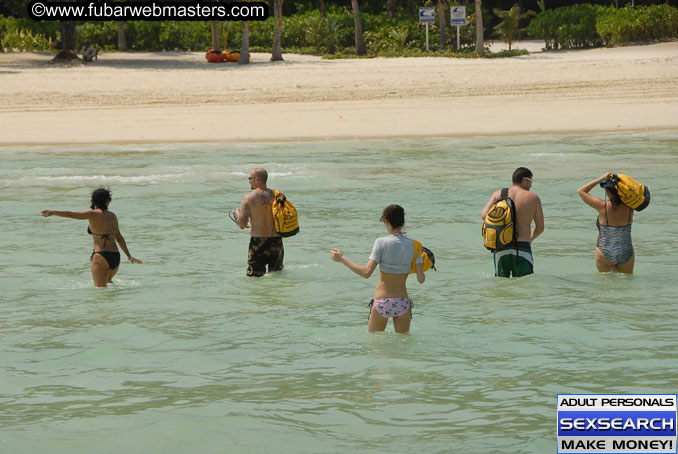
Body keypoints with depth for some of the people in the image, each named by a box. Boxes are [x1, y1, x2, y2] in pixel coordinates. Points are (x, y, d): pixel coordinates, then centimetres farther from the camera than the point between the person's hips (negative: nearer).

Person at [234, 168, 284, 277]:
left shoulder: (249, 198, -7)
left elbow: (242, 225, -8)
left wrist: (237, 213, 12)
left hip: (257, 242, -3)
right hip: (276, 241, 3)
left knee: (255, 277, 2)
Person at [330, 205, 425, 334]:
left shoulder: (382, 243, -11)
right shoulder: (414, 245, -3)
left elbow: (366, 273, -17)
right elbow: (421, 279, -4)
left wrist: (342, 259, -8)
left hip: (382, 303, -2)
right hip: (403, 303, 2)